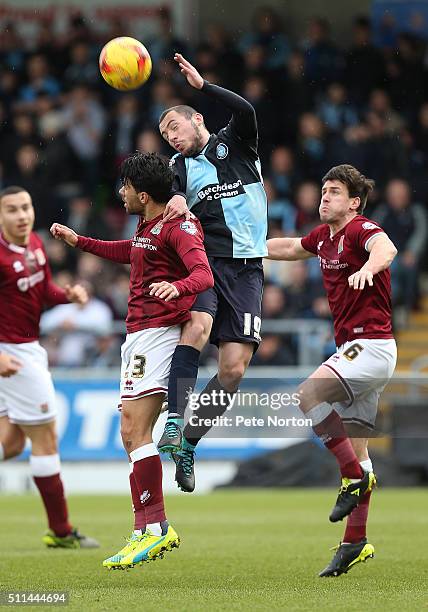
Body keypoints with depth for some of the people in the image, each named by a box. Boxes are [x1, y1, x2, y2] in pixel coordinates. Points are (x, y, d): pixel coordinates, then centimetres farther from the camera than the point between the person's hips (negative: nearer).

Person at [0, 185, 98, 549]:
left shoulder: (35, 244, 4)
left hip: (29, 348, 9)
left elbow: (45, 290, 17)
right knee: (45, 438, -2)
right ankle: (61, 531, 7)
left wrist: (69, 295, -5)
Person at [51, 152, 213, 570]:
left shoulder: (178, 226, -12)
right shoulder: (147, 226, 17)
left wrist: (177, 286, -46)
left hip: (157, 332, -10)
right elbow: (131, 252, 40)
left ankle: (152, 528, -21)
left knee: (134, 430, -19)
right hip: (138, 335, 10)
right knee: (131, 434, 9)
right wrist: (79, 242, 41)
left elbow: (204, 274, -25)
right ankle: (152, 527, 12)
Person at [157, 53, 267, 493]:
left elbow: (245, 111, -11)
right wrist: (177, 203, -23)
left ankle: (187, 446, 5)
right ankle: (174, 422, -36)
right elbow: (166, 203, -1)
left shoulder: (234, 144, 11)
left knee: (234, 367, -7)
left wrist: (201, 84, -13)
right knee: (198, 324, -31)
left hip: (245, 267, 0)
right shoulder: (178, 166, 17)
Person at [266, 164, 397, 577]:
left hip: (371, 346, -9)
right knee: (354, 448, 8)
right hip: (353, 348, 9)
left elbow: (385, 248, -36)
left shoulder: (361, 229, -12)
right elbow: (289, 248, 34)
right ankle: (355, 542, 10)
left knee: (308, 393, -27)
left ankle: (355, 476, -20)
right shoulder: (324, 236, 13)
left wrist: (368, 268, -56)